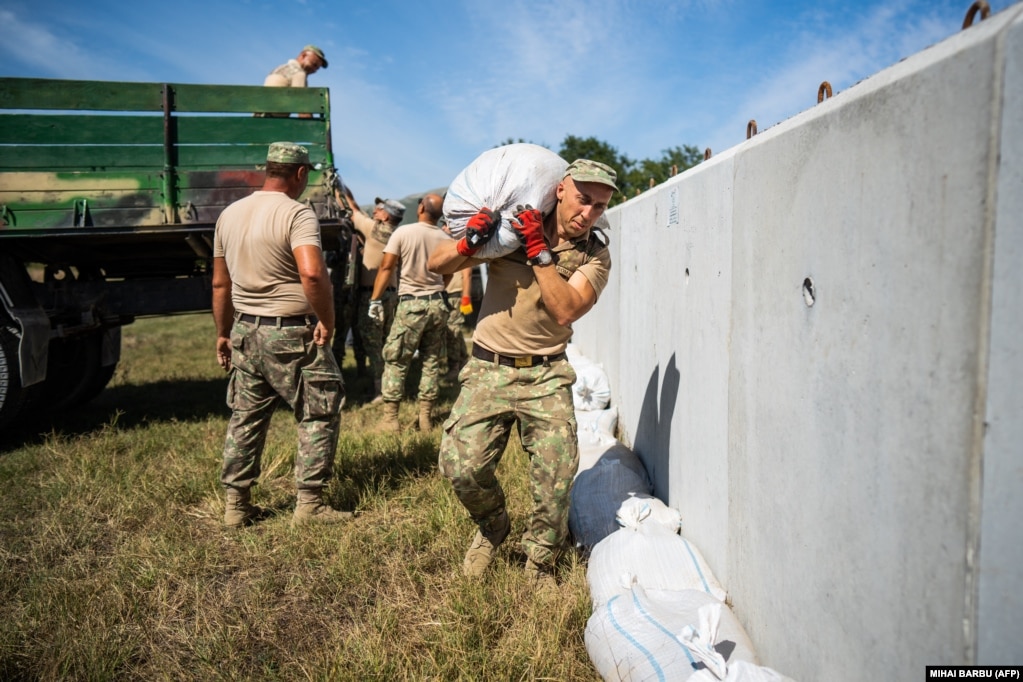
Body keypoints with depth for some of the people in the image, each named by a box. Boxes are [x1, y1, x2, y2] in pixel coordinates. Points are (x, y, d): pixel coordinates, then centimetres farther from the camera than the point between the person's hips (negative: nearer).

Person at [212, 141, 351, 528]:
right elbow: (312, 273, -29)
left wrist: (224, 334, 23)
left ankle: (236, 506, 23)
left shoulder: (230, 214, 10)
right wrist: (327, 319, -16)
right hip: (292, 334, -7)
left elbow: (220, 284, 15)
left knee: (245, 419, 16)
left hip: (245, 330, 7)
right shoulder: (297, 214, -12)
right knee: (320, 415, 6)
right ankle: (309, 503, 8)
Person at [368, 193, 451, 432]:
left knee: (395, 360, 5)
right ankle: (426, 417, 14)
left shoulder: (403, 232, -7)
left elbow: (386, 267, -9)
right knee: (431, 361, 10)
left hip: (411, 304, -3)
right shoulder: (446, 240, 3)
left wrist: (375, 299, -4)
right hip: (438, 304, 4)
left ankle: (390, 417, 6)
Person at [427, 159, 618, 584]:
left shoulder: (595, 255, 2)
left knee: (556, 473, -8)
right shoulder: (511, 226, 0)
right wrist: (470, 243, -20)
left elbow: (565, 310, -16)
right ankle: (492, 528, 24)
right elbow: (437, 265, -1)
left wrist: (539, 251, -19)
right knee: (461, 465, -10)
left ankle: (540, 564, 19)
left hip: (546, 376, 1)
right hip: (488, 369, 0)